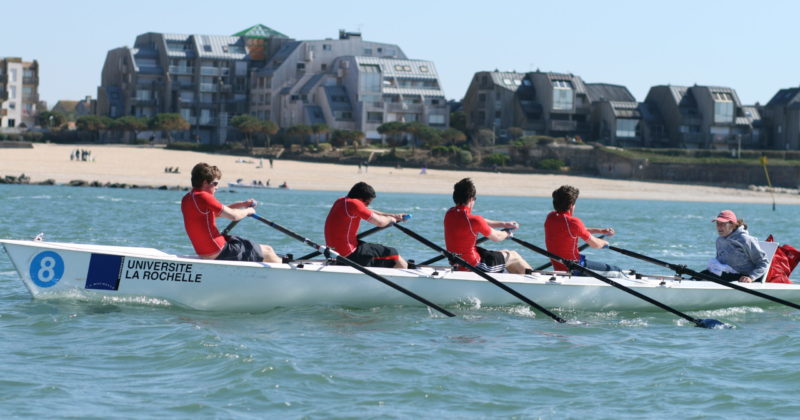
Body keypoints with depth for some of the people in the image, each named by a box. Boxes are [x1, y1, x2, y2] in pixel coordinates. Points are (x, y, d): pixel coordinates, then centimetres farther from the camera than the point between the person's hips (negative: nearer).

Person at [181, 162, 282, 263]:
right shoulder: (202, 197, -20)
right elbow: (233, 216, -20)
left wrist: (243, 204, 12)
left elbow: (218, 212, 19)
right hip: (219, 254, -10)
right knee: (267, 251, 3)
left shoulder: (187, 199, 9)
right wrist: (248, 211, 1)